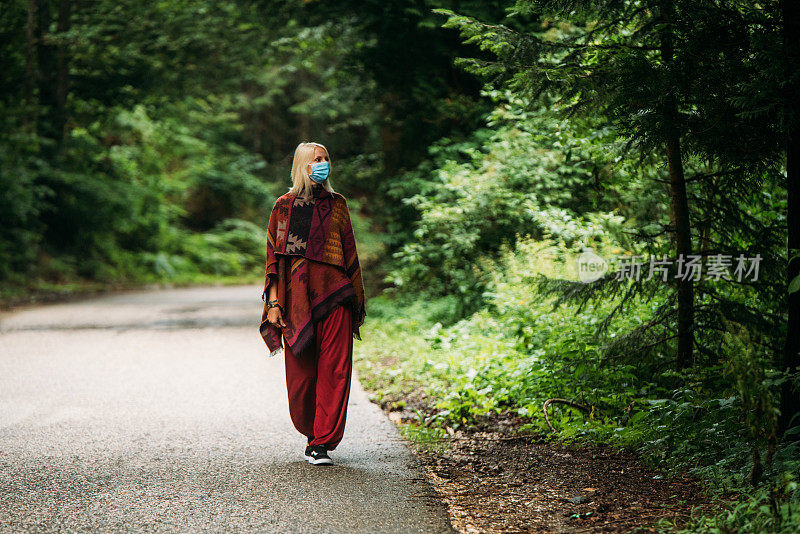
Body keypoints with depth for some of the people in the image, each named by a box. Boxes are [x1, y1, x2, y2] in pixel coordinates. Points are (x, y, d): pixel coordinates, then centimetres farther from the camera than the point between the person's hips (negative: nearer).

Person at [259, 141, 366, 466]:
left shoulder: (337, 205, 12)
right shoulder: (284, 206, 6)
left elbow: (350, 252, 15)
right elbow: (274, 255, 5)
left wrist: (356, 299, 12)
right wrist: (273, 301, -4)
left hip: (333, 295, 1)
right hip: (297, 296, -1)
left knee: (334, 369, -7)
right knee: (300, 371, 2)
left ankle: (322, 443, -4)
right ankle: (312, 431, 25)